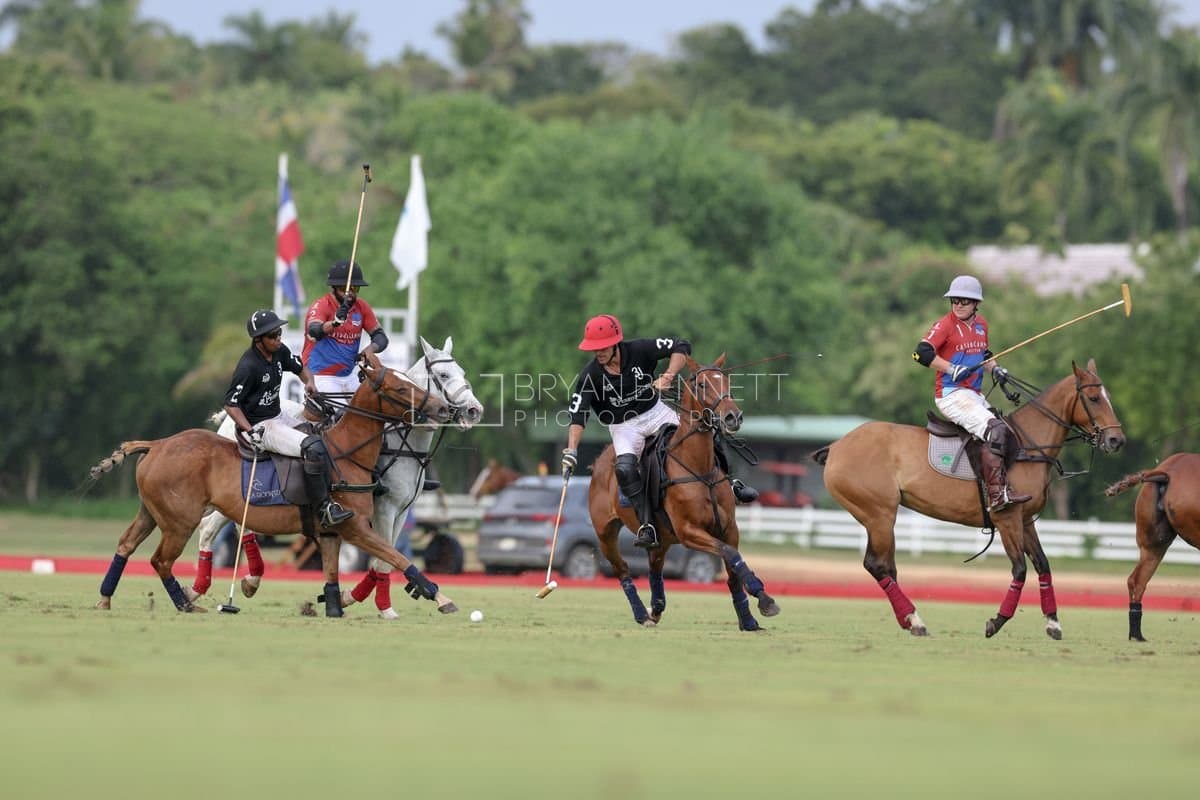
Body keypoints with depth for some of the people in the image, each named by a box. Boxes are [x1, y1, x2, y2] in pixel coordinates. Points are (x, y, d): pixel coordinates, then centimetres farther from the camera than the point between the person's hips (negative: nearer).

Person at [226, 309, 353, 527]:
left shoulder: (279, 351, 1)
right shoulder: (249, 366, -22)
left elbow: (301, 368, 19)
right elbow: (231, 404, -18)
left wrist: (309, 382, -3)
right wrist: (251, 432, -25)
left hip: (279, 416, 10)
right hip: (260, 425, -10)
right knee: (313, 447, -26)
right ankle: (324, 510, -23)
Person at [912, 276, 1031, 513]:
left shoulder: (981, 325, 14)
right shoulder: (945, 326, -8)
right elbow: (922, 353, -19)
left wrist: (995, 369, 8)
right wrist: (952, 369, -24)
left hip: (975, 395, 9)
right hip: (951, 394, -9)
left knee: (1007, 429, 11)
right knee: (994, 430, -25)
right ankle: (997, 495, -30)